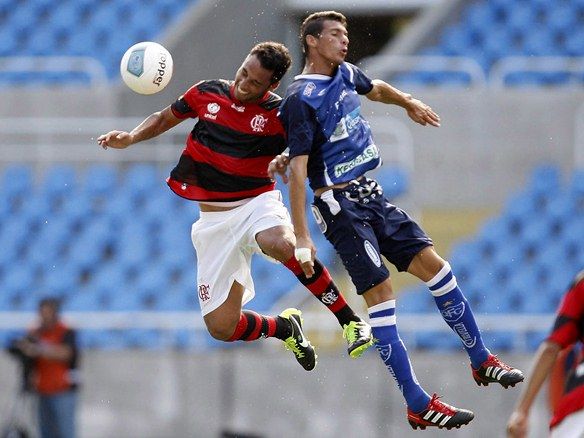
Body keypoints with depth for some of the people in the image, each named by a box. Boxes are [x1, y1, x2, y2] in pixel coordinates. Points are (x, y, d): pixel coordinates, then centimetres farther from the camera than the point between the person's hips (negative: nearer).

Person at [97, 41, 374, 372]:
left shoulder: (280, 114, -8)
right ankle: (285, 327, 28)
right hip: (213, 219, 3)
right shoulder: (206, 94, 1)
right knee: (222, 328, -5)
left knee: (281, 243, -43)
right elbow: (165, 119, 17)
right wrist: (131, 138, -1)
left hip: (257, 203, -3)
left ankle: (351, 321, -28)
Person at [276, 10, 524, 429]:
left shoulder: (346, 74, 9)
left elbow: (377, 89, 35)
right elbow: (297, 169, -20)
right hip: (339, 203, -8)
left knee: (432, 262, 4)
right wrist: (302, 239, -24)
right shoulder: (302, 99, -16)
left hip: (371, 195, 8)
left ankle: (482, 361, 15)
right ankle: (417, 404, -13)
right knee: (380, 291, -12)